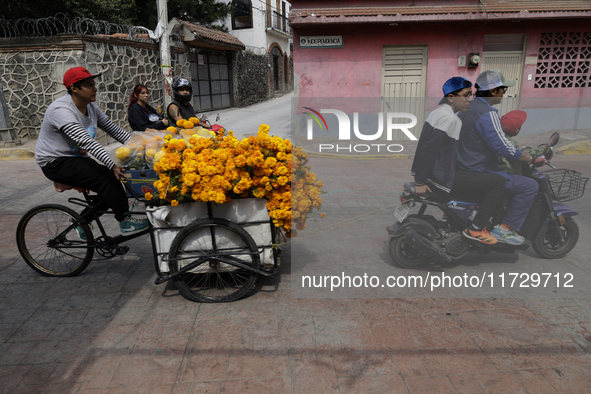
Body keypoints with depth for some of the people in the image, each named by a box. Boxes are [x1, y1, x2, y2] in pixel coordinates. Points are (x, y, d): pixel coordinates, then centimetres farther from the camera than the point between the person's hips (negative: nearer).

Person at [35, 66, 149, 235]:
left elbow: (114, 130, 1)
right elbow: (86, 142, -36)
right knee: (107, 178, -25)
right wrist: (113, 164, -46)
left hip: (77, 158, 9)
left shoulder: (91, 107, 3)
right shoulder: (61, 110, -25)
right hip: (56, 163, -8)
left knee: (113, 179, -7)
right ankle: (125, 221, -15)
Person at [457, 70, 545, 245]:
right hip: (480, 173, -10)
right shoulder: (487, 114, -21)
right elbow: (504, 149, -26)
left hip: (464, 166, 10)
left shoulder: (470, 106, 10)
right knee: (529, 186, -5)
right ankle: (505, 229, -2)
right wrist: (533, 159, -12)